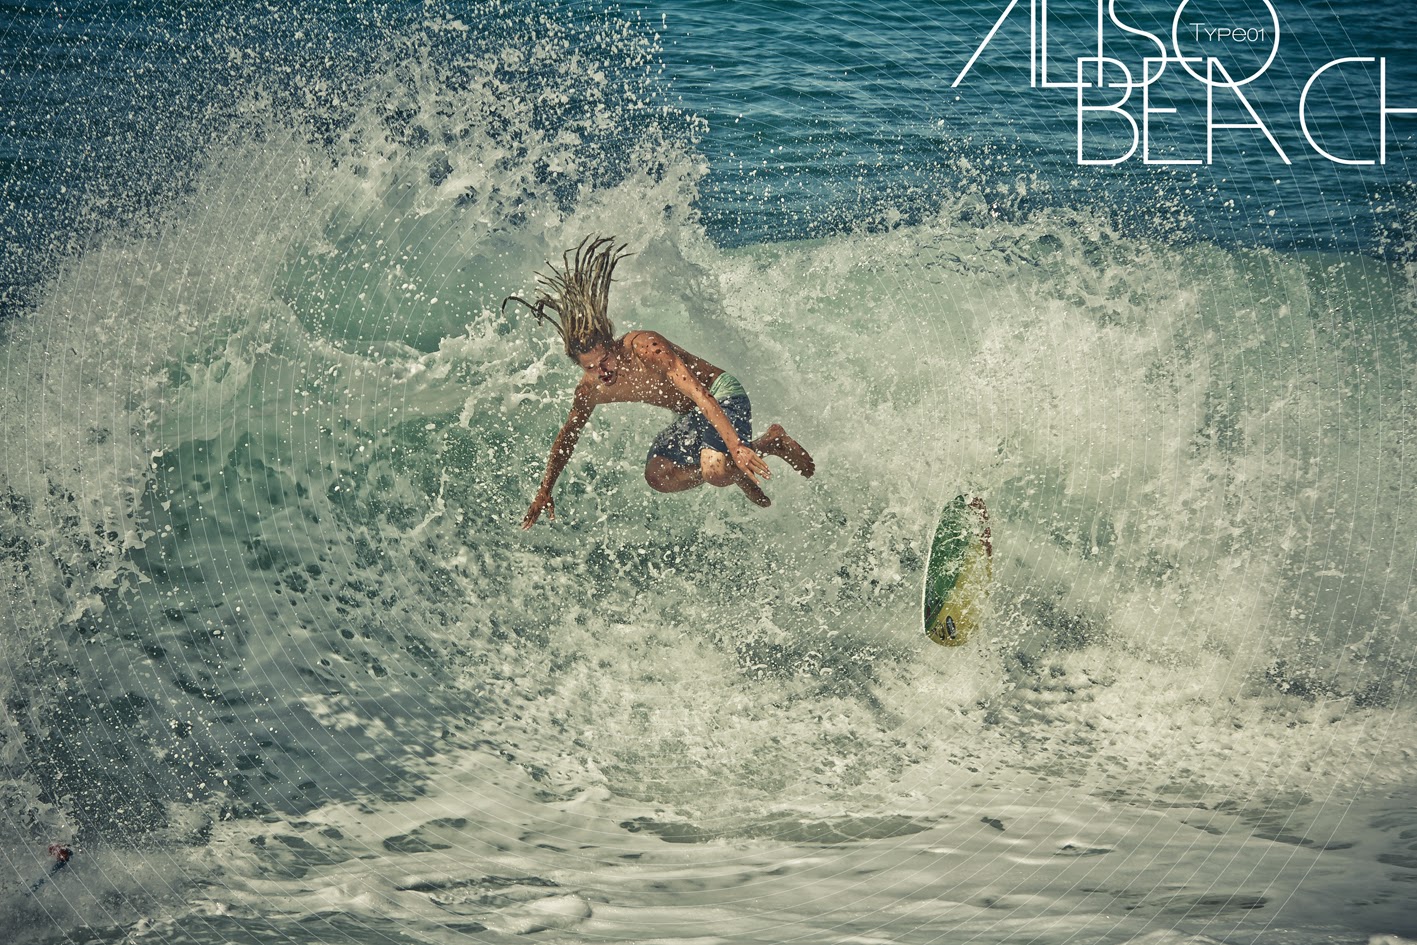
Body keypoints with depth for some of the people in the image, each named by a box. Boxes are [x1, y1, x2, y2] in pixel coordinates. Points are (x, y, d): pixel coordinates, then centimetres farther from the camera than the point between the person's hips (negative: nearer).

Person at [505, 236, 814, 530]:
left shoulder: (645, 348, -31)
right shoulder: (590, 390, -9)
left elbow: (699, 393, -40)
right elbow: (568, 436, 9)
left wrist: (735, 447, -50)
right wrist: (544, 492, 9)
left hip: (722, 396, -8)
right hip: (691, 417, 8)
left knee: (716, 470, -30)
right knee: (659, 476, -6)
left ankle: (772, 442, 1)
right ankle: (736, 473, 13)